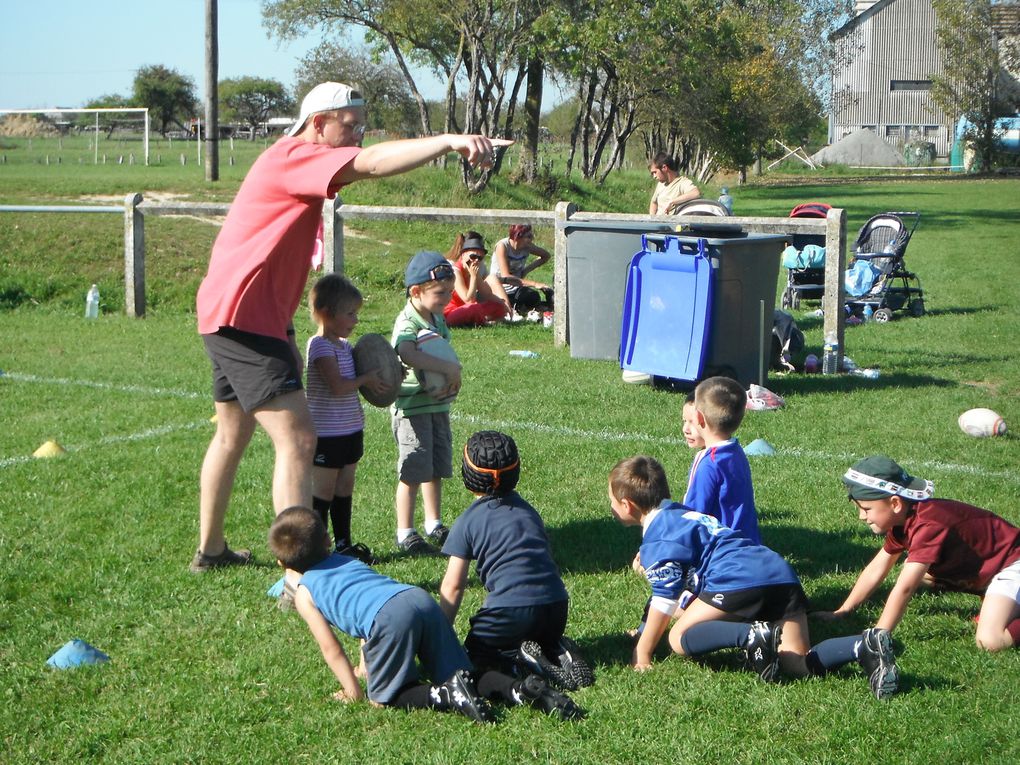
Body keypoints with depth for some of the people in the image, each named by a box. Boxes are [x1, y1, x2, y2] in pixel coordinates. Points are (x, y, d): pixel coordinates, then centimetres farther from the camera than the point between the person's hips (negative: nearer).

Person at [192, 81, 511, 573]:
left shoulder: (295, 164, 17)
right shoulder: (295, 156, -15)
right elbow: (372, 163, -33)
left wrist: (286, 335, 21)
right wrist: (449, 141, -40)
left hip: (229, 315, 12)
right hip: (243, 317, -12)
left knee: (233, 435, 23)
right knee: (298, 440, -15)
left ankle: (209, 550, 37)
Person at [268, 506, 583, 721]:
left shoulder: (304, 591, 19)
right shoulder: (348, 560, 38)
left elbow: (330, 647, 16)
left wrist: (353, 691, 21)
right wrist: (366, 663, 54)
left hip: (390, 617, -7)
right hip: (422, 600, 7)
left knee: (386, 696, 8)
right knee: (462, 676, 16)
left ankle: (448, 696, -18)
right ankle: (520, 689, -9)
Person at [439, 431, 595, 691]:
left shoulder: (467, 522, 3)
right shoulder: (528, 510, 20)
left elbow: (453, 587, 1)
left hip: (511, 608, -5)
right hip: (556, 607, 5)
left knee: (473, 654, 14)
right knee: (544, 640, 32)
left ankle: (524, 663, -12)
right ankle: (559, 653, -2)